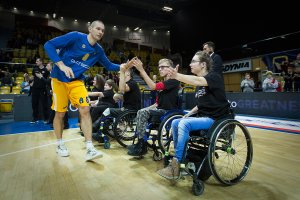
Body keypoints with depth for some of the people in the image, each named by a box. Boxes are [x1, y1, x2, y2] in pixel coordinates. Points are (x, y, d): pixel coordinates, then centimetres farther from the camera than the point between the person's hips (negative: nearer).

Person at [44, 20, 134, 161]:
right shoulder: (75, 37, -14)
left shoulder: (98, 50, 0)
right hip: (60, 79, -3)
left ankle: (90, 149, -9)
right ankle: (60, 144, 26)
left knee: (85, 110, -12)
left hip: (77, 81, 3)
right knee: (60, 113, 3)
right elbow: (48, 45, -16)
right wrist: (61, 65, -27)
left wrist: (122, 67, -5)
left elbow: (108, 65, 13)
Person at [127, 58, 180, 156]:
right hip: (161, 109, 9)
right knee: (140, 112, -7)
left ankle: (142, 145, -13)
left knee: (143, 112, -22)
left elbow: (153, 86, -25)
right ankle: (141, 142, -4)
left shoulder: (173, 81, -10)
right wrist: (147, 108, 1)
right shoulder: (162, 83, 18)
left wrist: (141, 70, -26)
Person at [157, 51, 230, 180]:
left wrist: (176, 76, -43)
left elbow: (197, 81, -33)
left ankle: (175, 166, -19)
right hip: (203, 117, 9)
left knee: (184, 124, -27)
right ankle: (182, 157, 5)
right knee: (175, 123, -1)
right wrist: (189, 114, 5)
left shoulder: (214, 76, -10)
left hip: (215, 119, -8)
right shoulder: (200, 82, 13)